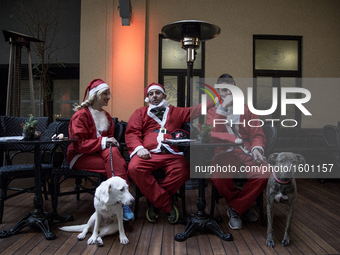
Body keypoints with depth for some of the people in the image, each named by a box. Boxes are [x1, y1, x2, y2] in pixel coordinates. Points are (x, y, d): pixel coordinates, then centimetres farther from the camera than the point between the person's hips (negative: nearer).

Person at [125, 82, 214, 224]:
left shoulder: (176, 112, 30)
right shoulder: (140, 113, 25)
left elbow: (196, 110, 25)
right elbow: (132, 133, 13)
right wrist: (139, 147, -7)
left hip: (171, 154, 1)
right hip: (148, 154, 0)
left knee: (183, 170, -32)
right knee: (135, 168, -32)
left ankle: (156, 202, -10)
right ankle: (167, 204, -18)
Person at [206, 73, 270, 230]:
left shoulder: (246, 109, 21)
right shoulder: (213, 111, 17)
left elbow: (258, 134, 13)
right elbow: (211, 133, -4)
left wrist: (256, 148, -10)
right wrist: (223, 107, -5)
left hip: (246, 153, 2)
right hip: (224, 153, -2)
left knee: (263, 174, -31)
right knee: (218, 178, -35)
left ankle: (235, 209, -2)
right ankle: (243, 207, 1)